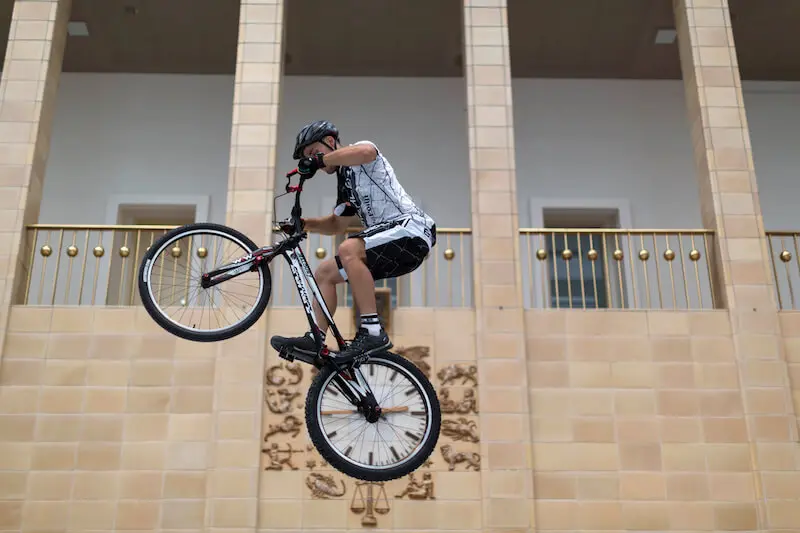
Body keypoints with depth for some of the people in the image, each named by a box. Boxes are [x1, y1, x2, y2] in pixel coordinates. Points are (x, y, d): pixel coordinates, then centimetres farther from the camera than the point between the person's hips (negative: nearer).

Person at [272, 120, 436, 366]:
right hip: (391, 247, 10)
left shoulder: (360, 154, -1)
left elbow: (365, 151, -27)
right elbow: (336, 224, 29)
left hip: (410, 228, -9)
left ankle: (372, 332, -29)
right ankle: (315, 339, 2)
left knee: (349, 250, -31)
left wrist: (321, 159, -20)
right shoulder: (345, 181, 24)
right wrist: (304, 223, 13)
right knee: (324, 272, 6)